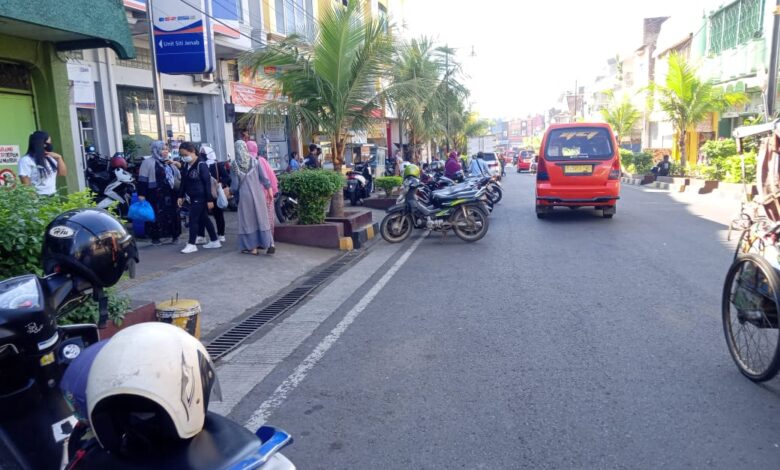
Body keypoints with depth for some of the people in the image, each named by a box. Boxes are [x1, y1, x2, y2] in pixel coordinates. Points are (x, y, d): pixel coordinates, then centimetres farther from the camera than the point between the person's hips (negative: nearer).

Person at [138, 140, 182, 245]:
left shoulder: (170, 162, 16)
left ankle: (175, 235, 18)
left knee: (173, 215, 9)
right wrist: (141, 194, -13)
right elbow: (142, 179, -8)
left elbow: (179, 176, 24)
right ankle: (155, 237, 9)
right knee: (157, 216, -2)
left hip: (170, 194, 6)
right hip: (155, 194, -6)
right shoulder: (148, 162, -4)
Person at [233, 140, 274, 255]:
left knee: (248, 219, 5)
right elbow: (263, 176, -2)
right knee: (260, 217, 11)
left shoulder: (235, 164, -6)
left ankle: (252, 247, 6)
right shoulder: (254, 160, -2)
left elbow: (235, 183, -4)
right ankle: (263, 242, 18)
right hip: (258, 193, 2)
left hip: (245, 194, -2)